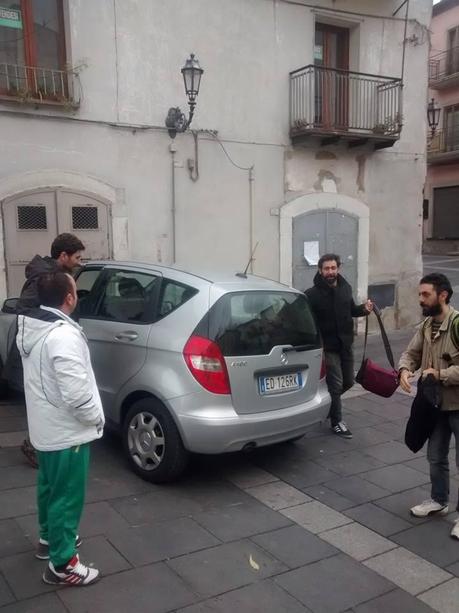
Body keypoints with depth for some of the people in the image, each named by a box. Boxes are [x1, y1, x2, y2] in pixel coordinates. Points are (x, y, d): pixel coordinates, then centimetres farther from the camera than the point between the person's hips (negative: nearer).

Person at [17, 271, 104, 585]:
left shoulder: (30, 329, 3)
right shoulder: (63, 335, -28)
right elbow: (76, 393, -32)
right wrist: (96, 418, -13)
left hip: (44, 427, 10)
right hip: (66, 431, -9)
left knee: (49, 486, 25)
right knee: (66, 496, 4)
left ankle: (49, 538, 44)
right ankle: (62, 564, 16)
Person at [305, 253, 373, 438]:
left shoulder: (345, 288, 4)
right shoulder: (312, 294, -15)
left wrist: (364, 309, -1)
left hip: (346, 344, 6)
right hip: (328, 347, -6)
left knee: (348, 381, 16)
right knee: (336, 384, -1)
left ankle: (327, 402, 41)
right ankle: (337, 422, 16)